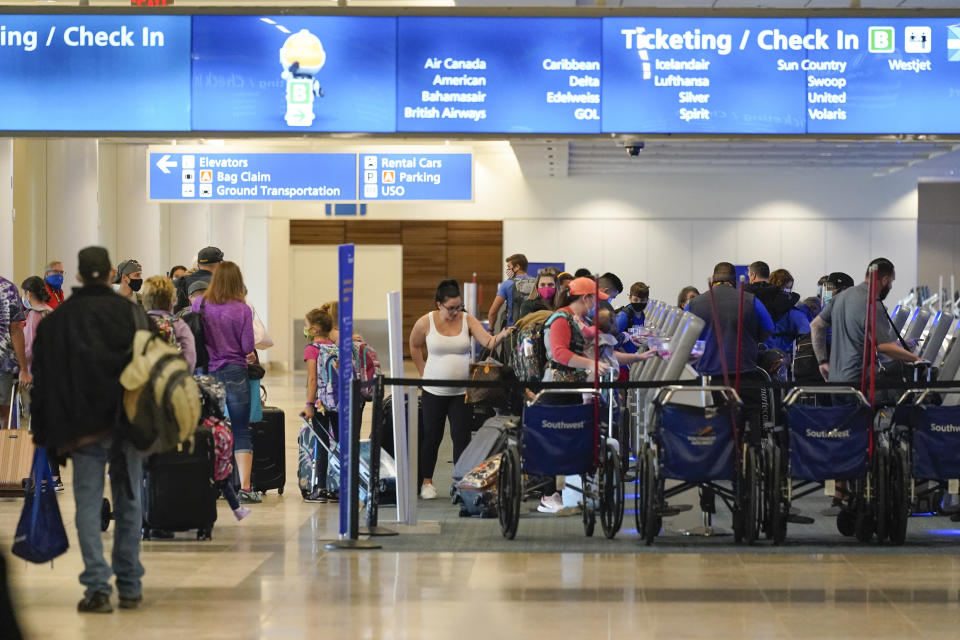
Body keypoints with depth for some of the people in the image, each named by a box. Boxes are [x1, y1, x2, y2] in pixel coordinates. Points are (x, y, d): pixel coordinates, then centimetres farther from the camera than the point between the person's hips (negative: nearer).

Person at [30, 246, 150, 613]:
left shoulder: (55, 321, 6)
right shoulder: (130, 313, 1)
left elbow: (42, 380, 7)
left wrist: (46, 433, 12)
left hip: (82, 428, 0)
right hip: (127, 424, 0)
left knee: (88, 505, 1)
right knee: (128, 504, 9)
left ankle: (97, 587, -12)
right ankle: (130, 588, 11)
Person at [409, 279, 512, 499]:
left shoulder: (467, 321, -4)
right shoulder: (426, 322, -7)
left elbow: (487, 342, -16)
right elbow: (415, 346, 11)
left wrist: (502, 335, -36)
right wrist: (424, 372, 10)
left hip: (461, 391, 1)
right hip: (434, 391, 0)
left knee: (462, 437, 0)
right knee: (432, 436, 10)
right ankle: (427, 482, 23)